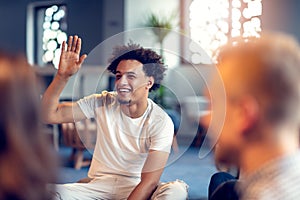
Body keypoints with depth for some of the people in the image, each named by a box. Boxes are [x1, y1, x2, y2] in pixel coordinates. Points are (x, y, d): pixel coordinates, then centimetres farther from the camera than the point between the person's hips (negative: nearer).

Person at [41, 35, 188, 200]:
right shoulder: (102, 103, -3)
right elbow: (49, 115, -8)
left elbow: (149, 181, -18)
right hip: (98, 185, 1)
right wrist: (62, 76, -20)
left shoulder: (161, 122, -12)